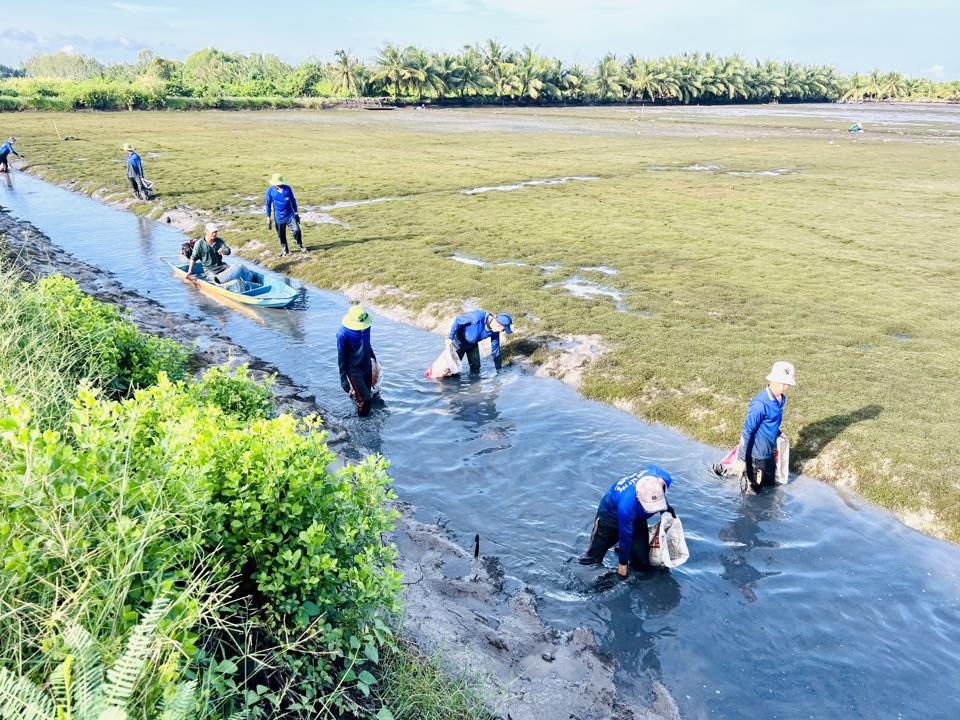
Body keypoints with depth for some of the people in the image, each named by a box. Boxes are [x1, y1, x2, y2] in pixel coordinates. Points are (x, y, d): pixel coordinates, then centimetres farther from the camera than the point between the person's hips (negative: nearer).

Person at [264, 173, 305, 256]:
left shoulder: (287, 188, -3)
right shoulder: (270, 191, -8)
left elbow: (293, 201, 7)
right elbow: (268, 205, -1)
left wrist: (296, 213, 9)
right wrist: (268, 218, -2)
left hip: (290, 215, 1)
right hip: (279, 218, -1)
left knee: (296, 231, -8)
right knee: (281, 235, 7)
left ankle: (300, 246, 18)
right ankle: (284, 250, 27)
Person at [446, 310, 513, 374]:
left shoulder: (495, 332, -17)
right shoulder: (478, 317, -37)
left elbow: (495, 348, -4)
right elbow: (458, 320, -26)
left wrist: (498, 369, 1)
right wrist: (450, 337, -26)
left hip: (473, 345, 5)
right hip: (459, 341, -5)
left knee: (476, 366, 5)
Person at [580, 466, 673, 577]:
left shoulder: (663, 478, -34)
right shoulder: (627, 505, -46)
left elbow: (653, 467, -5)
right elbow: (625, 536, -28)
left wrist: (665, 507, -4)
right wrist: (623, 564, -11)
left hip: (637, 519, 5)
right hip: (610, 516, -4)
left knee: (643, 563, 2)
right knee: (592, 561, 2)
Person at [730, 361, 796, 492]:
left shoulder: (782, 399, -3)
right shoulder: (760, 403, -29)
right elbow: (746, 431, -24)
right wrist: (741, 459, -22)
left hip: (769, 452, 8)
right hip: (756, 455, -8)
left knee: (770, 483, 22)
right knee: (754, 488, 8)